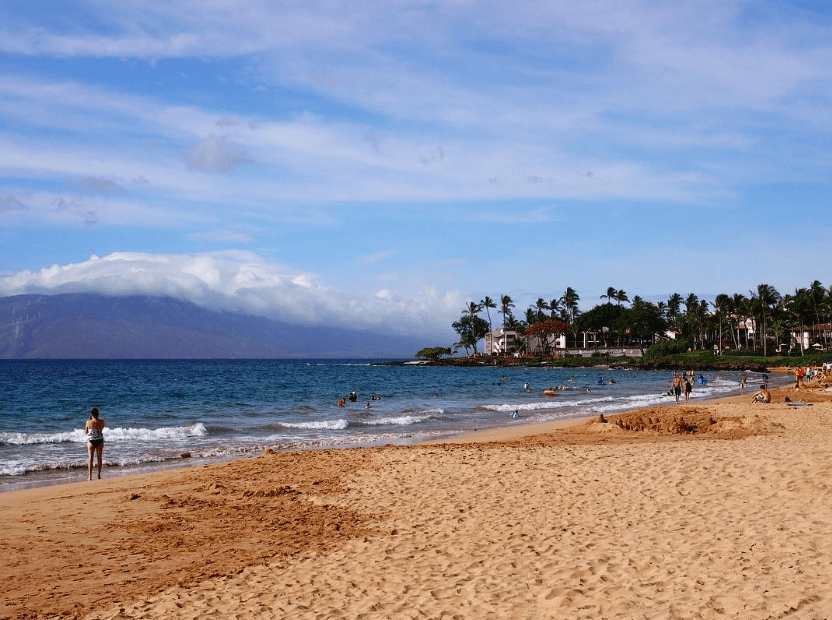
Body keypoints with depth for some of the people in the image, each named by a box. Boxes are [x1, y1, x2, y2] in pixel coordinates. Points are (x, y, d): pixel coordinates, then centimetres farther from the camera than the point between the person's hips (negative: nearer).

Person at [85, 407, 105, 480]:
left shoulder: (89, 422, -12)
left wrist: (85, 428, 18)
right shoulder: (101, 421, -7)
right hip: (99, 440, 2)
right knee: (99, 458, 12)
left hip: (91, 441, -2)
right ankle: (99, 475, 13)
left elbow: (85, 432, -1)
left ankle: (90, 476, 2)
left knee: (91, 458, 5)